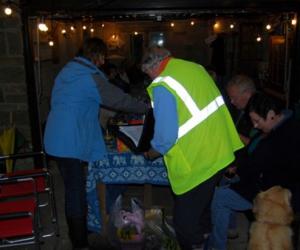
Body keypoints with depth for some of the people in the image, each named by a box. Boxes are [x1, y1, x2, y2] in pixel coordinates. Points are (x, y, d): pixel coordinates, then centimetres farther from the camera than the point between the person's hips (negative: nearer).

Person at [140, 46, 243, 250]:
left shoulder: (162, 86, -17)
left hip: (198, 162, -9)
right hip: (221, 152, 9)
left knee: (185, 222, 10)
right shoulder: (195, 67, 7)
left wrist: (151, 154, 0)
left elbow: (166, 136, -20)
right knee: (203, 206, 29)